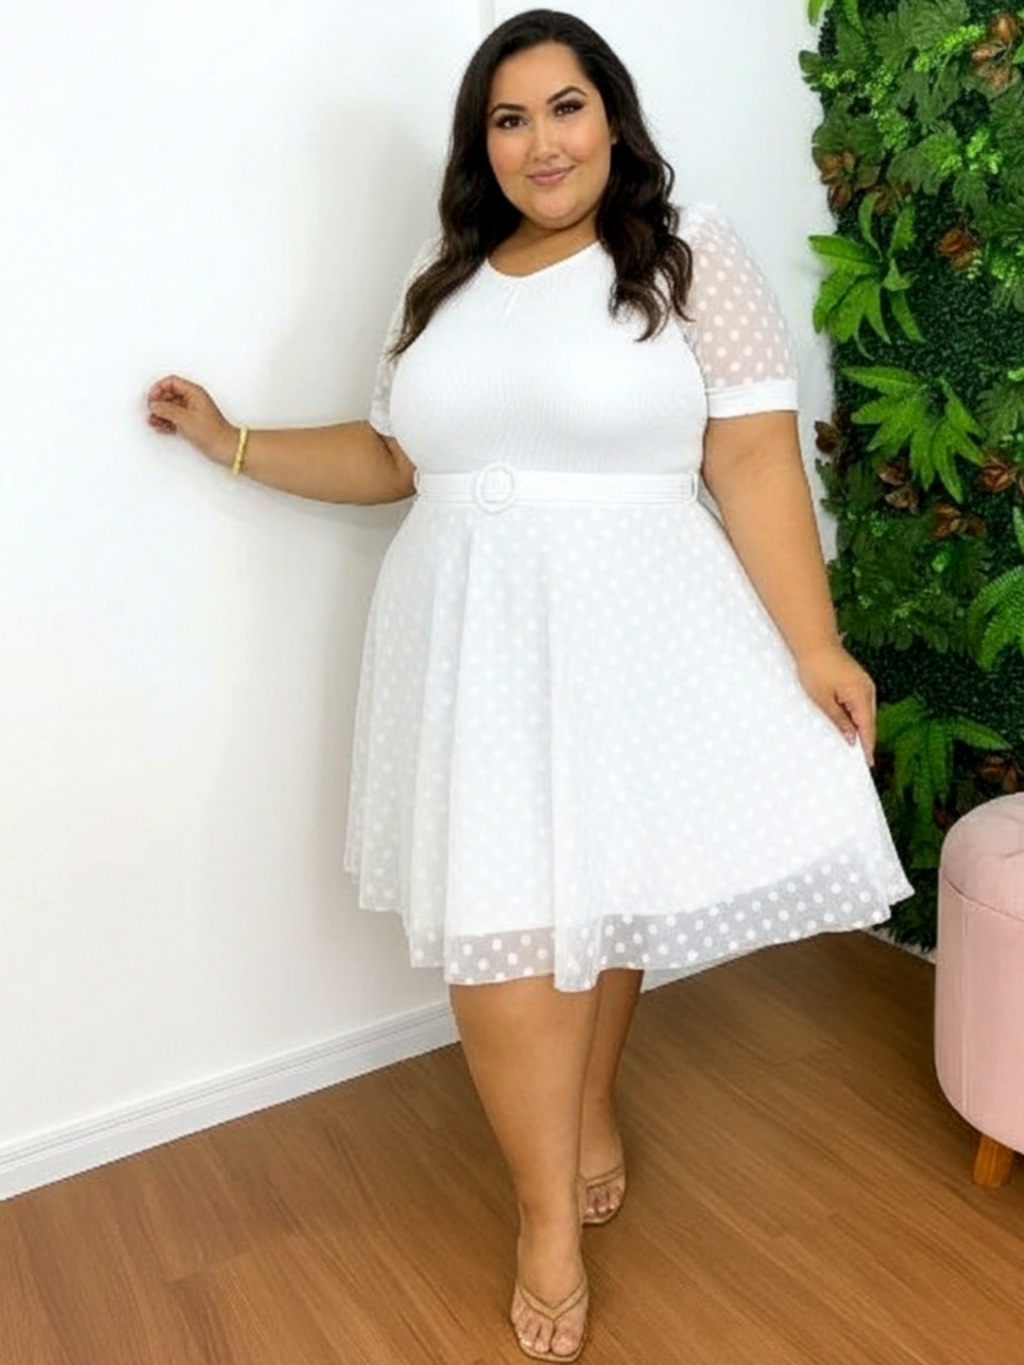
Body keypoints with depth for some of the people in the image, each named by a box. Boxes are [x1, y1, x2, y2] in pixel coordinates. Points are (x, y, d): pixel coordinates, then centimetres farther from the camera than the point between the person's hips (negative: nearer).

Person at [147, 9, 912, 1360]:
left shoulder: (690, 257, -1)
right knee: (498, 922, 1)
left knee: (609, 891, 8)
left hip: (628, 626, -3)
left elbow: (754, 458, -7)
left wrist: (814, 644, -12)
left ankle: (592, 1114, 37)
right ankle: (551, 1220, 18)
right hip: (472, 636, 4)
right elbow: (393, 457, 19)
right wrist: (235, 442, 15)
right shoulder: (443, 283, 13)